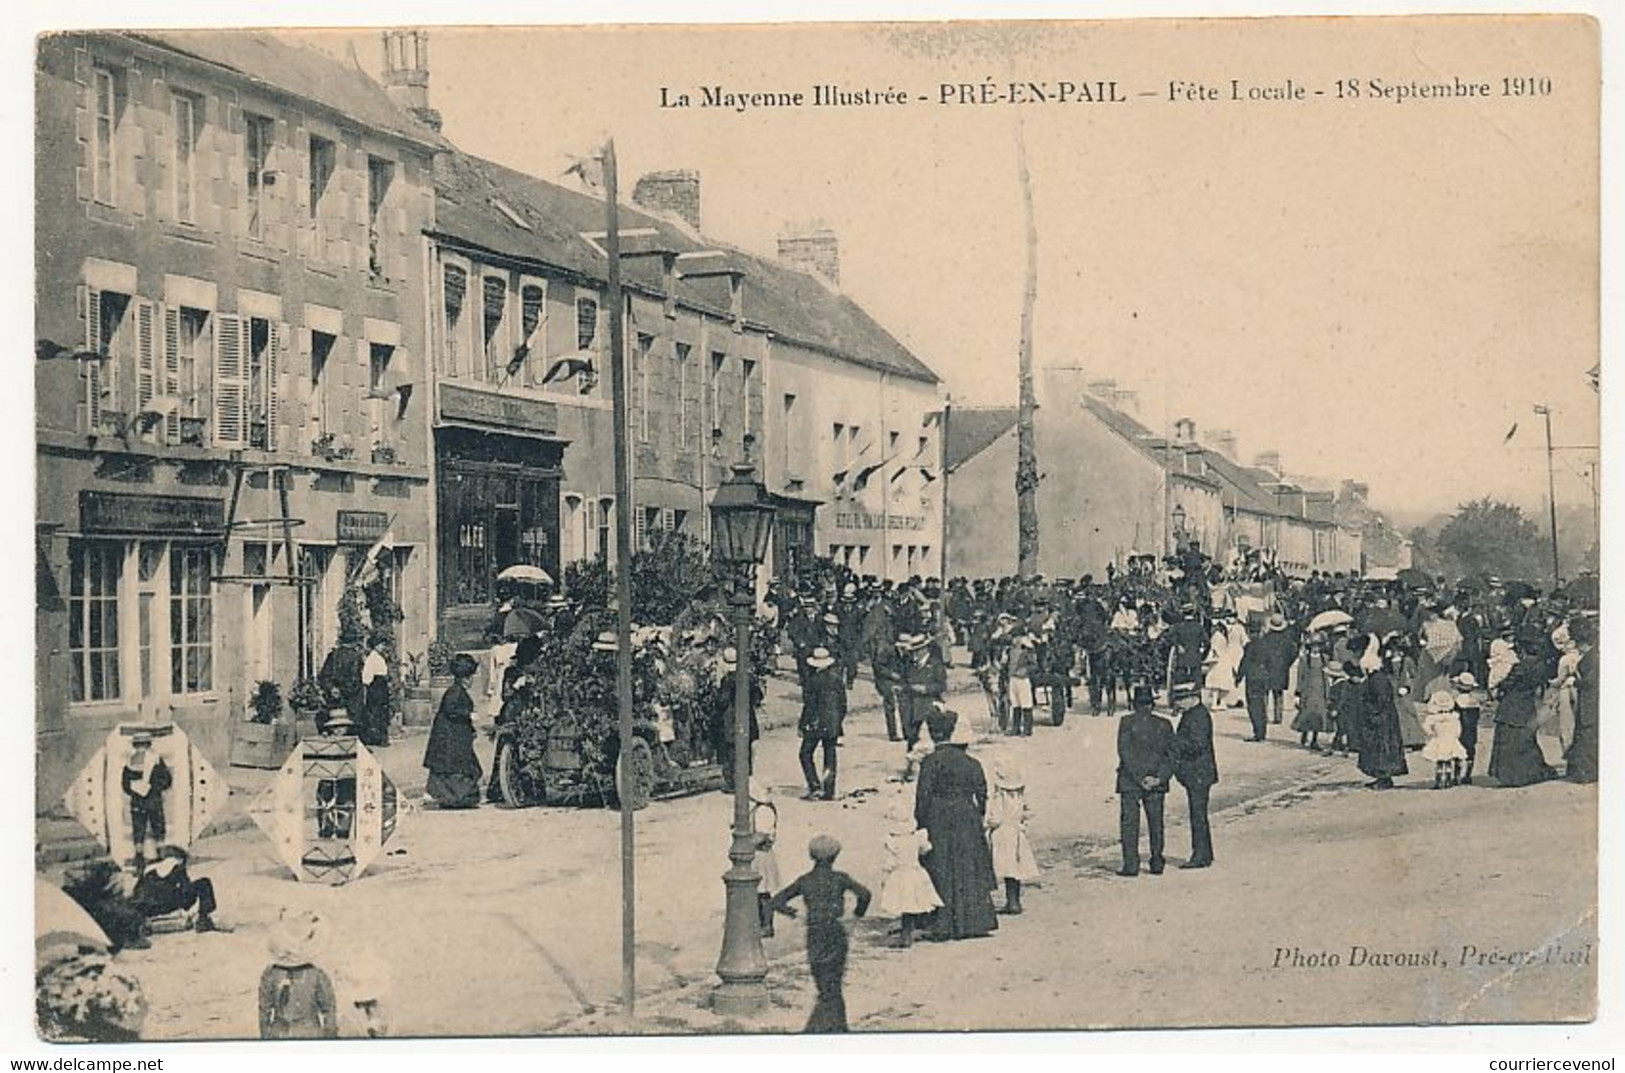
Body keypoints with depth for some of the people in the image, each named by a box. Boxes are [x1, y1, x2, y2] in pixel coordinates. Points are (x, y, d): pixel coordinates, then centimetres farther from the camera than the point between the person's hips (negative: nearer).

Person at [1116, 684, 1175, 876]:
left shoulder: (1127, 722, -8)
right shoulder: (1163, 724, 3)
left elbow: (1125, 752, -13)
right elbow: (1171, 754, 0)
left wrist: (1141, 778, -11)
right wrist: (1160, 777, -4)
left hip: (1130, 781, -3)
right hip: (1156, 782, 3)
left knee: (1129, 822, 2)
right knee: (1156, 822, 13)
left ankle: (1131, 865, -2)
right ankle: (1157, 863, 15)